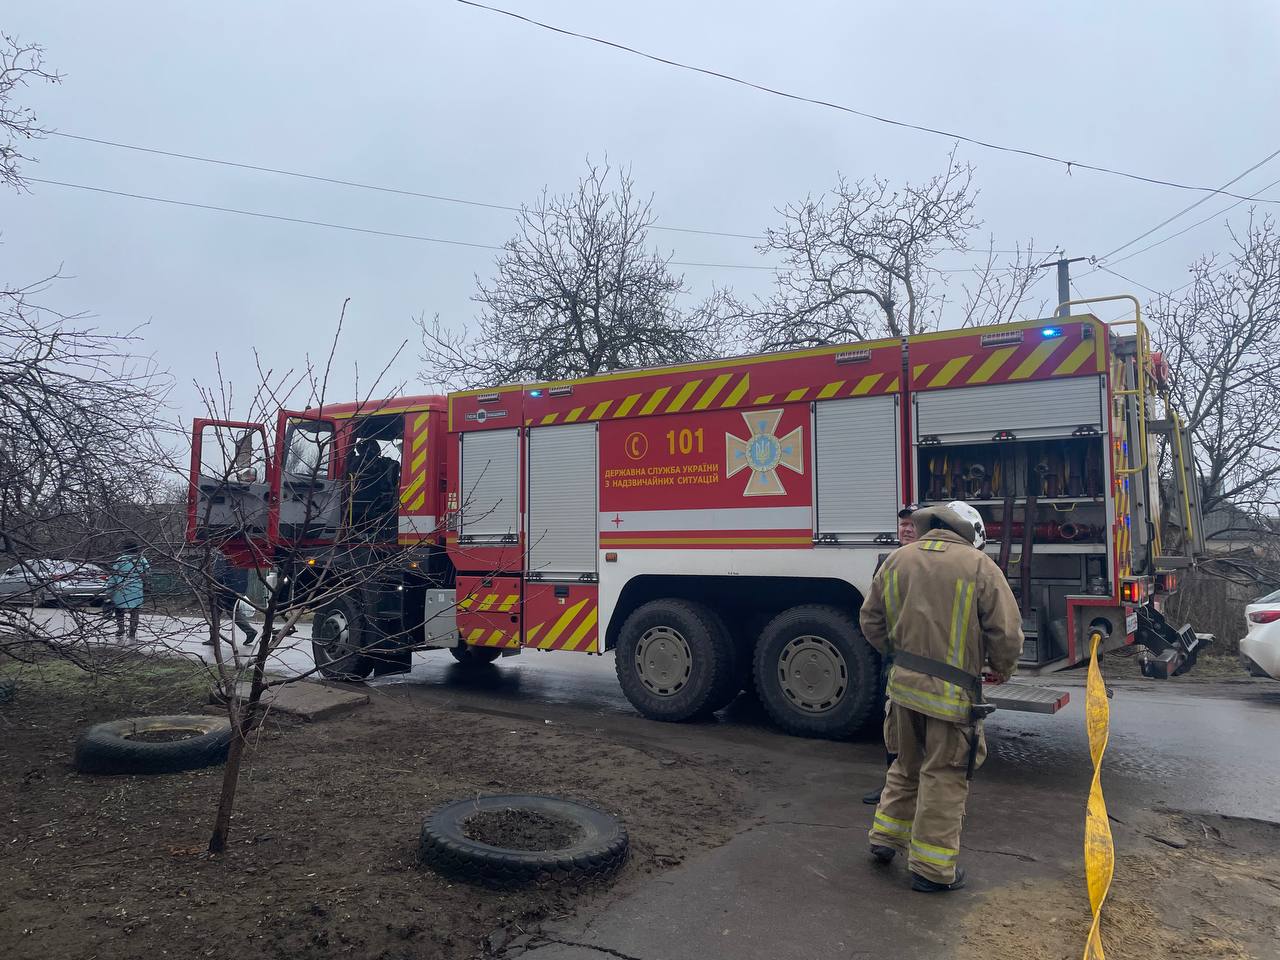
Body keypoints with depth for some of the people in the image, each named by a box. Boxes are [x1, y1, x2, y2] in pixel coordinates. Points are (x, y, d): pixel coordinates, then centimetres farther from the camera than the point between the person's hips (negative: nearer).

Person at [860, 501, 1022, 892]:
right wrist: (1002, 669, 10)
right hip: (952, 691, -5)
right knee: (943, 776, 7)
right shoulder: (980, 567, -10)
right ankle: (932, 868, 16)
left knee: (907, 766, 23)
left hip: (903, 684, 5)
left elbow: (871, 621, 11)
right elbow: (1006, 634, -10)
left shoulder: (897, 559, 5)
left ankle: (885, 837, 32)